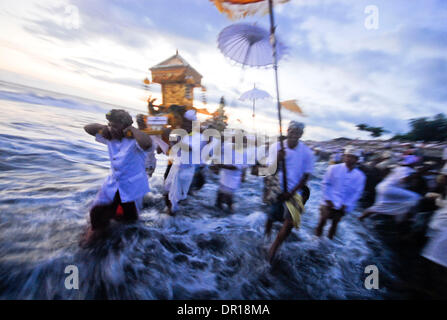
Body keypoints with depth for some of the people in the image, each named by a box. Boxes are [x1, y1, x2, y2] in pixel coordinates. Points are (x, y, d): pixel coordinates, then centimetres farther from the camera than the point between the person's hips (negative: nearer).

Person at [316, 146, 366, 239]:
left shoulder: (360, 176, 1)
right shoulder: (334, 168, -3)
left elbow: (357, 192, 1)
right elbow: (326, 184, -2)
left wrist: (346, 205, -7)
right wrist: (328, 199, -9)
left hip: (343, 207, 2)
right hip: (329, 203, -1)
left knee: (335, 223, 12)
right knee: (322, 221, 1)